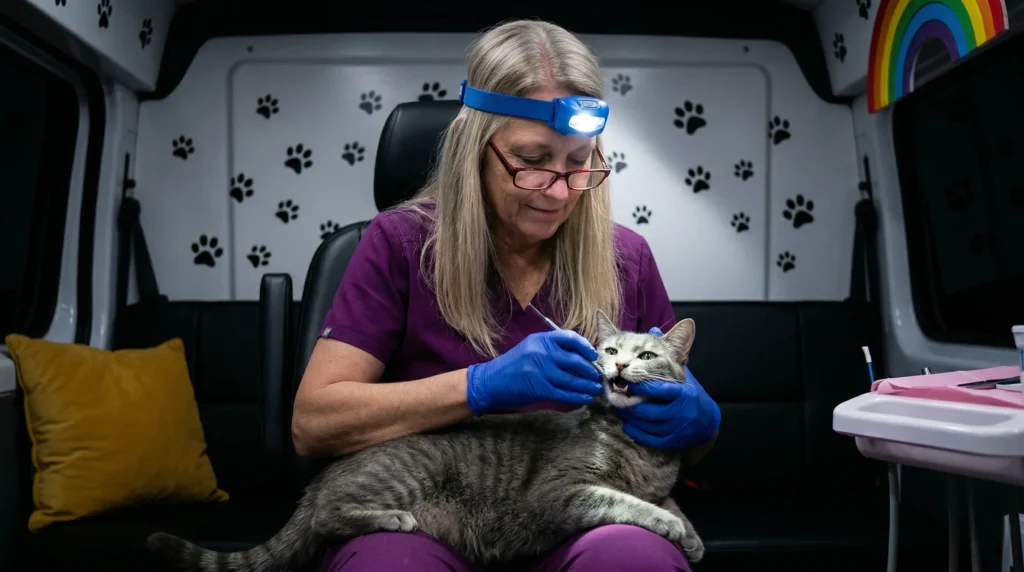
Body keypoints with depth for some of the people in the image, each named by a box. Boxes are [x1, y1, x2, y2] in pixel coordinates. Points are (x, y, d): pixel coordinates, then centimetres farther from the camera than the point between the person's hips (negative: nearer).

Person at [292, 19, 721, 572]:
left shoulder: (624, 257, 8)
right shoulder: (403, 242, 1)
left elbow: (687, 443, 18)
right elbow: (311, 423, -7)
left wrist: (696, 420, -8)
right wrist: (483, 385, -18)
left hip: (581, 525, 2)